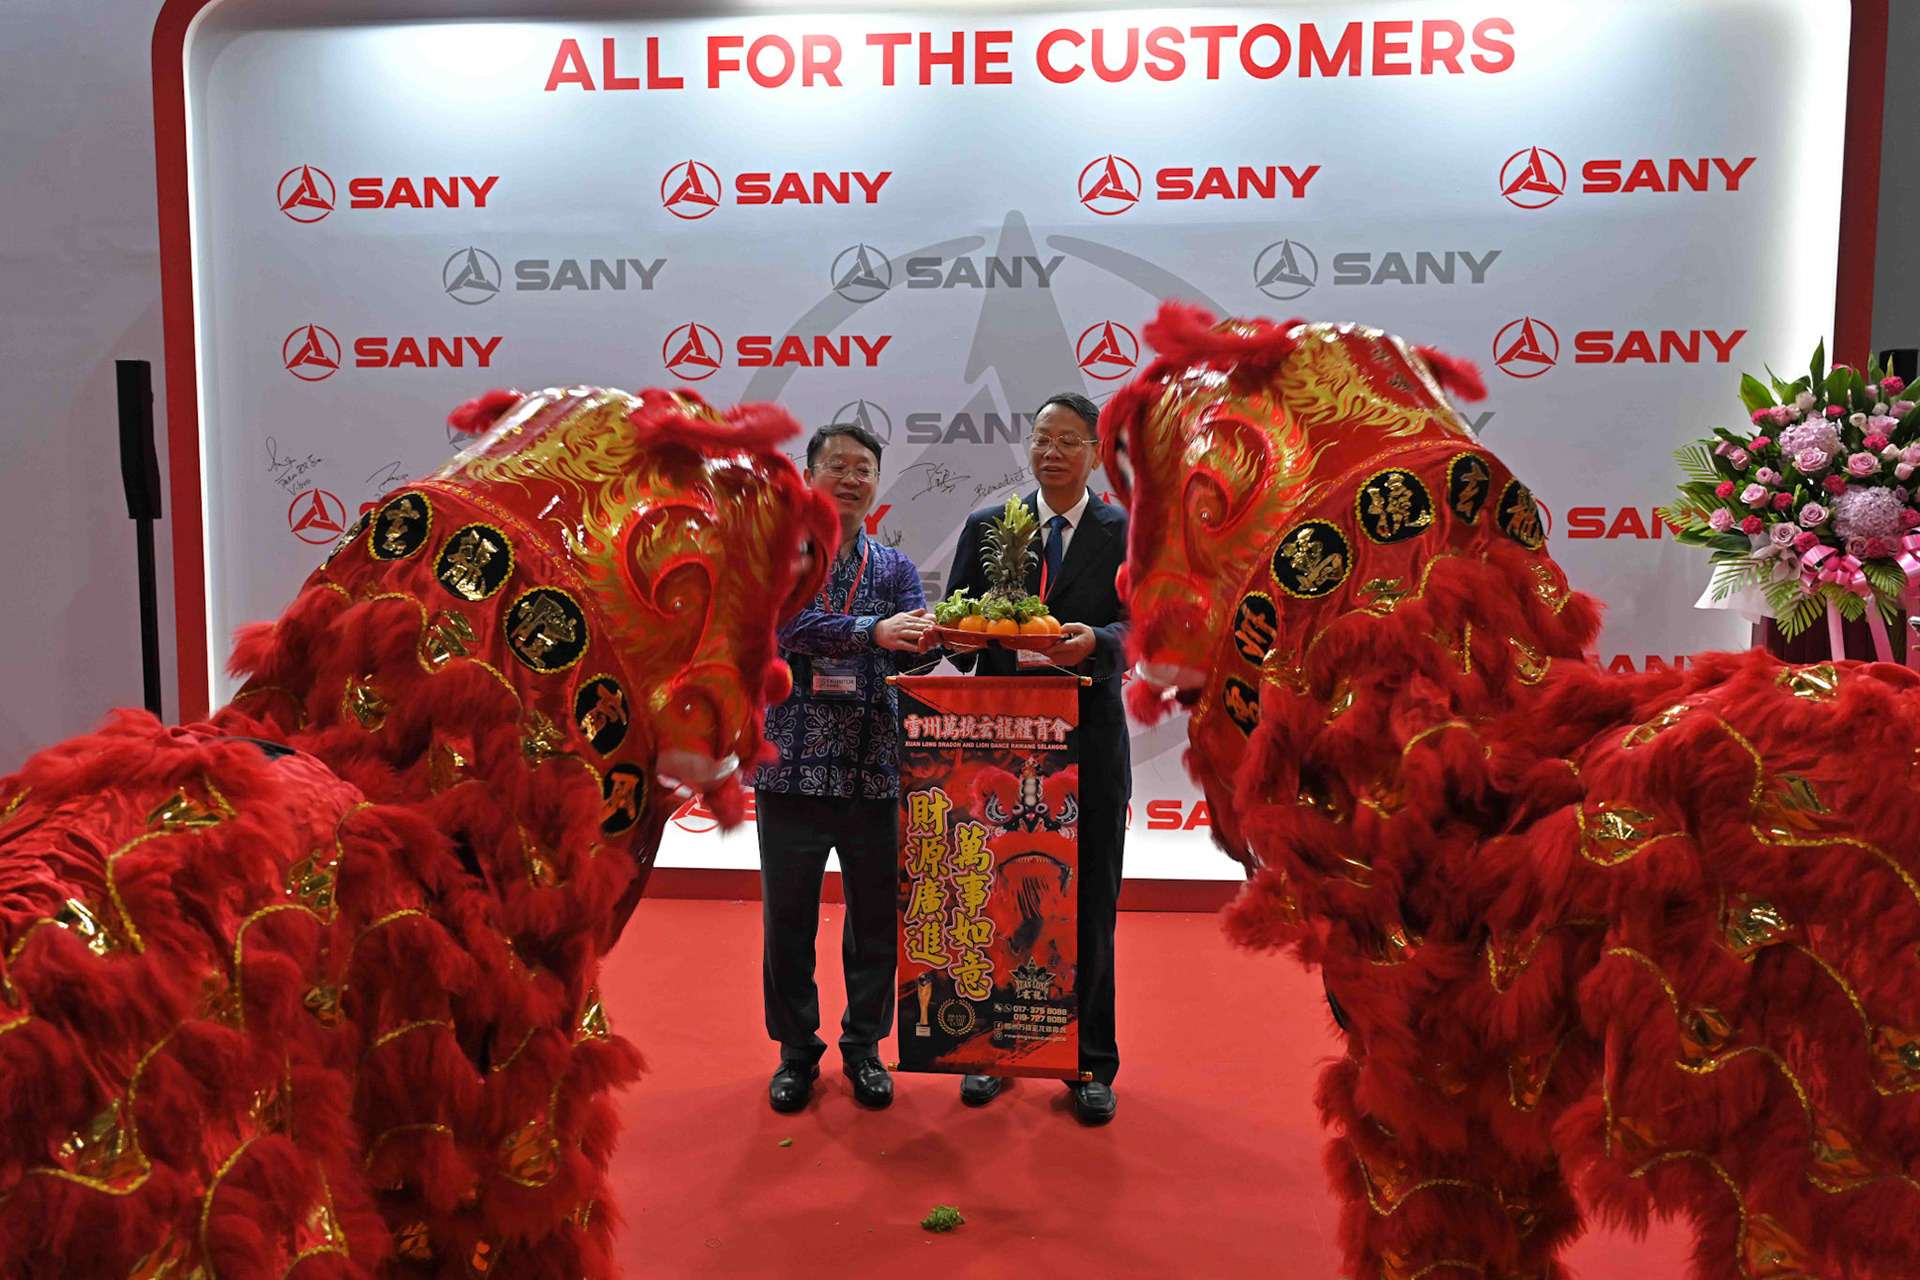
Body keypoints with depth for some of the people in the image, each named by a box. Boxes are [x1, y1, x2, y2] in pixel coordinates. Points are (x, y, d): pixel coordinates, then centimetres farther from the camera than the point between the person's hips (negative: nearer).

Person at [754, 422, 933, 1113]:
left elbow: (919, 645, -3)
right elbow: (787, 622, -16)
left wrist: (933, 638, -27)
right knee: (788, 921, 8)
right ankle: (796, 1051, 27)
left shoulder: (894, 566, 11)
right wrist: (872, 631, -30)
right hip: (791, 769, -2)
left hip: (873, 773, 2)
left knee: (875, 919, 10)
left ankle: (864, 1047, 29)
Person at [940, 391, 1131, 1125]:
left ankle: (1093, 1064, 21)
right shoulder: (986, 528, 8)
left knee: (1091, 905, 7)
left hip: (1091, 741, -1)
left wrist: (1095, 642, -29)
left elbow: (1135, 628, -9)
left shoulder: (1126, 534, 3)